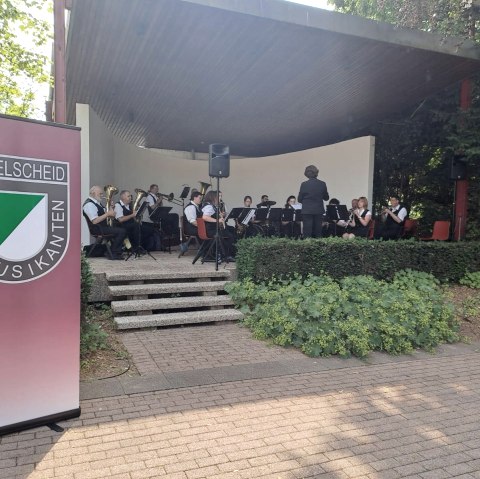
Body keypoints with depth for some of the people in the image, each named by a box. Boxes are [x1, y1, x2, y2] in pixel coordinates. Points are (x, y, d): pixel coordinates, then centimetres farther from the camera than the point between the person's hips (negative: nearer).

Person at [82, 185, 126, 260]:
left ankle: (118, 253, 4)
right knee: (122, 231, -18)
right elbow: (94, 221, -25)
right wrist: (107, 214, -19)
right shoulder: (89, 204, -17)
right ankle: (113, 254, -8)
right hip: (97, 229, -10)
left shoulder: (97, 202, 16)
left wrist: (110, 211, 3)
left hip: (103, 226, 10)